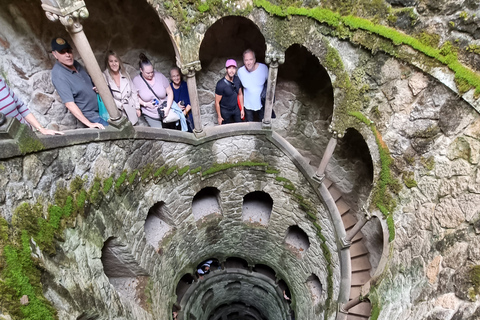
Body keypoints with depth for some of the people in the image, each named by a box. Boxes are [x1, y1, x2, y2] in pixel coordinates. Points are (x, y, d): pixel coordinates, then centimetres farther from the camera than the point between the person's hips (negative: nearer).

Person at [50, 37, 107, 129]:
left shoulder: (74, 63, 1)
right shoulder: (58, 75, -21)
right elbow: (69, 104, -25)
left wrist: (97, 88, -3)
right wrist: (89, 124, -28)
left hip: (100, 107, 8)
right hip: (90, 116, -7)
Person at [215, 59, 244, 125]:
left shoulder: (237, 80, -10)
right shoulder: (220, 84, -27)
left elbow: (240, 94, 5)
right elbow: (217, 102, -19)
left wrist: (242, 109, 7)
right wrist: (219, 117, -14)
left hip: (236, 108, 5)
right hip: (225, 111, -4)